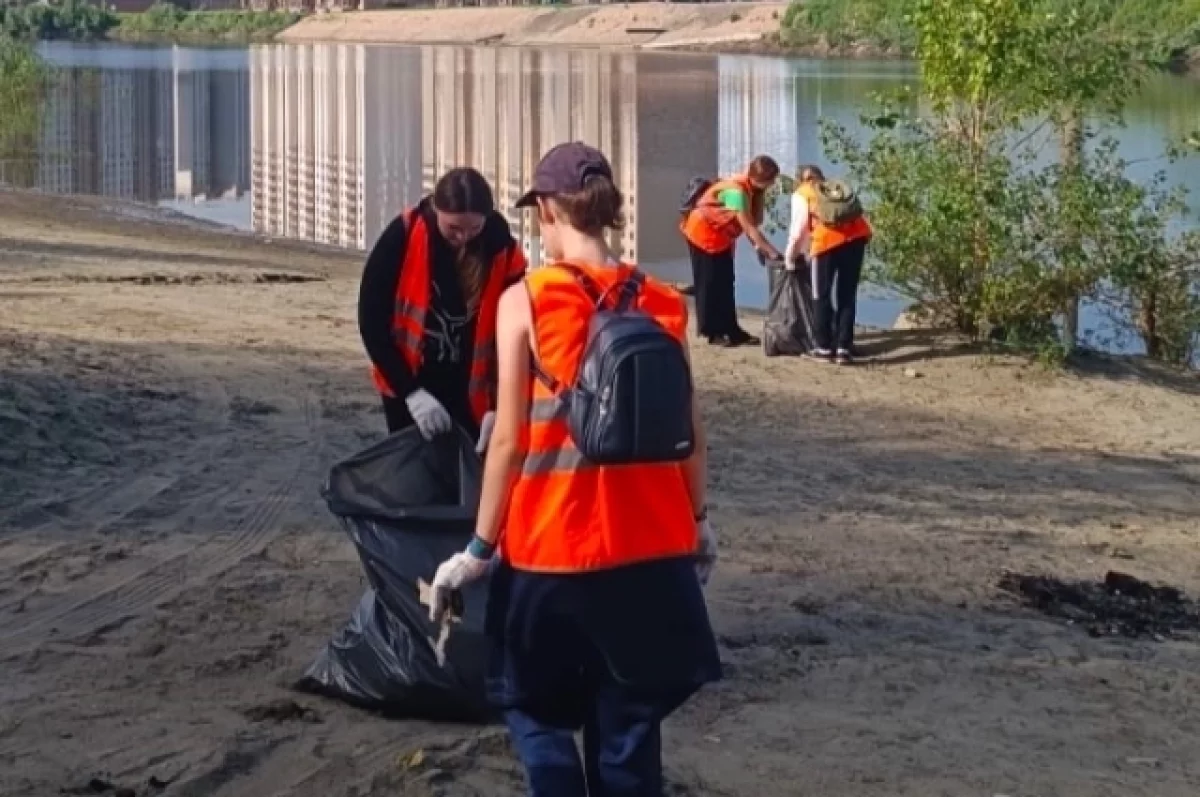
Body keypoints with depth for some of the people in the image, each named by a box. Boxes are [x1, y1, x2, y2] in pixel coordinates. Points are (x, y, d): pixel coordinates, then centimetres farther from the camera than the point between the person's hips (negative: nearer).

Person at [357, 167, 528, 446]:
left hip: (470, 392, 0)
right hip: (407, 384, 0)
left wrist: (498, 408, -24)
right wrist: (411, 392, -21)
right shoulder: (402, 237, -18)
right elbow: (372, 321, -14)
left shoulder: (503, 251, -15)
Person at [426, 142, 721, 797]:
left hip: (553, 547, -3)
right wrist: (699, 521, 22)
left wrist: (479, 548, -1)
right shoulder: (663, 303, 2)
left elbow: (511, 439, -9)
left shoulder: (525, 300, -8)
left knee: (539, 712, 16)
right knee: (629, 728, 14)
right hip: (651, 547, 3)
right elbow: (690, 433, 7)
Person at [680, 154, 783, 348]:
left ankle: (731, 331, 7)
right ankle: (714, 332, 4)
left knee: (725, 284, 6)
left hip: (721, 235, 9)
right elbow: (749, 228, -31)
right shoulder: (736, 191, -31)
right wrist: (772, 252, -29)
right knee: (710, 284, -2)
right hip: (704, 233, -9)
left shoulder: (752, 189, -4)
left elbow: (752, 225, -6)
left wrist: (760, 248, -18)